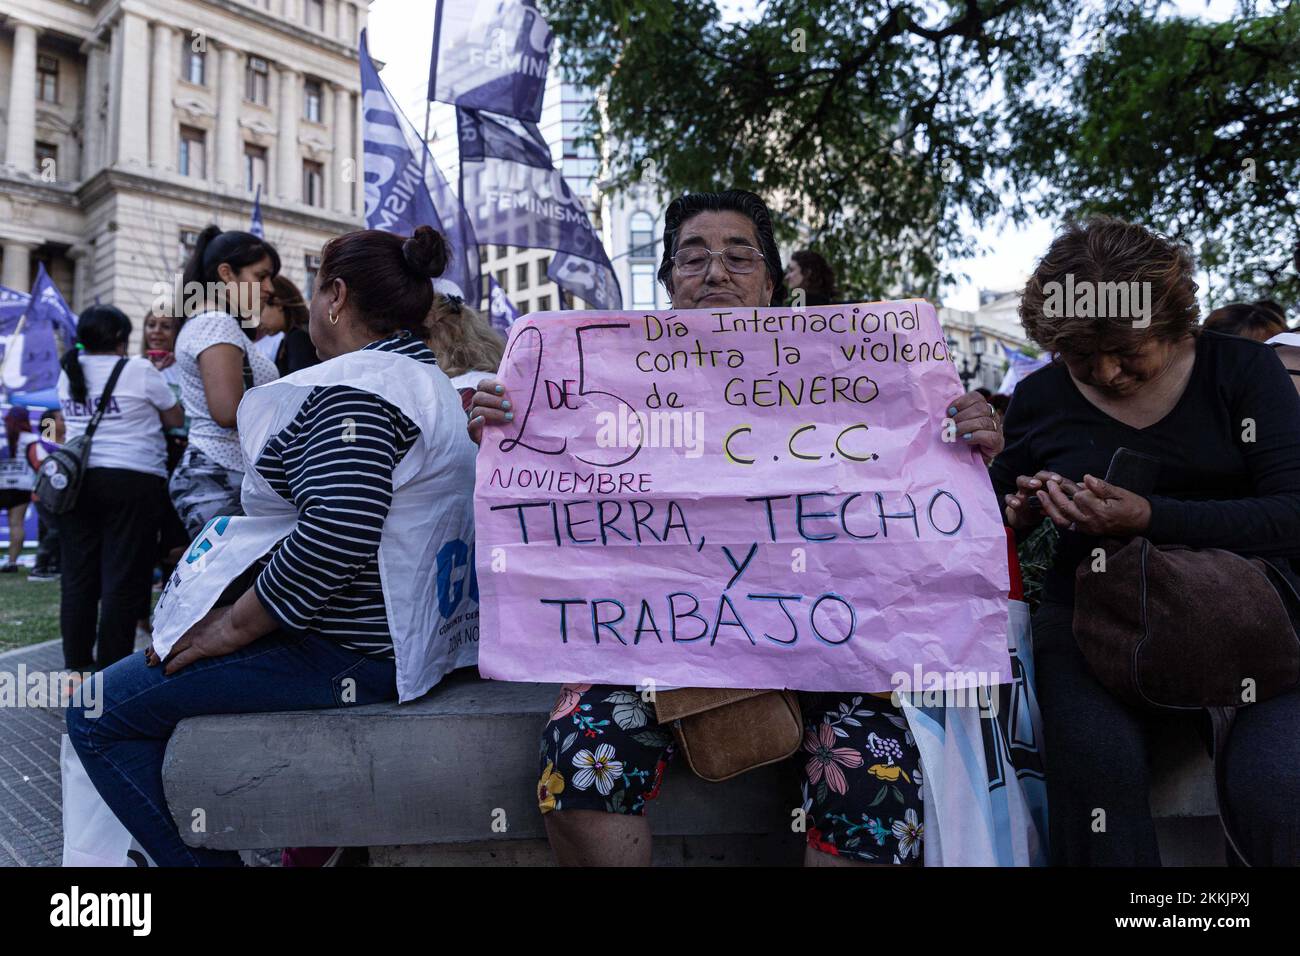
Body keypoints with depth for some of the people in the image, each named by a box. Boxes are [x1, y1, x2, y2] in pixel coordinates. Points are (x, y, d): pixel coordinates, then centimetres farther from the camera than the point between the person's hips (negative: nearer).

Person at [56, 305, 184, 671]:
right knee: (123, 580, -2)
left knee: (78, 578, 9)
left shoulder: (68, 372, 10)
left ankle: (77, 666, 15)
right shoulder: (139, 370, -7)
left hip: (77, 479, 6)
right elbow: (175, 419, 1)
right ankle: (111, 672, 1)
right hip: (131, 480, -5)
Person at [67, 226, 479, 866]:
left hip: (348, 652, -11)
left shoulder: (352, 387, -18)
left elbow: (336, 532, -31)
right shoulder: (429, 380, 16)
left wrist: (233, 626, -18)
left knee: (98, 715, -2)